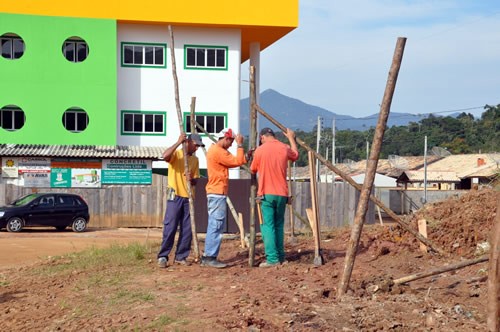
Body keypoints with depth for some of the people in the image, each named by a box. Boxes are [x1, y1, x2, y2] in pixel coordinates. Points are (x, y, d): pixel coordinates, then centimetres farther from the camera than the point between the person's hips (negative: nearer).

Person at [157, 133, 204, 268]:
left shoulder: (195, 159, 13)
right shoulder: (176, 154, -4)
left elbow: (196, 179, 14)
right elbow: (165, 156, -27)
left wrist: (192, 179, -10)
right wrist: (178, 142, -26)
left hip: (188, 197, 6)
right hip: (175, 196, -6)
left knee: (187, 229, 5)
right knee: (170, 227, -8)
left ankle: (181, 256, 14)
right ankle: (163, 256, -1)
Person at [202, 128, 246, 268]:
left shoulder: (214, 150, 18)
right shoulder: (218, 151, -15)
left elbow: (233, 162, 17)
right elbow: (238, 161, -16)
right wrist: (240, 145, -8)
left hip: (215, 193, 11)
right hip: (217, 193, -11)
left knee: (214, 226, 11)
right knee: (216, 226, -10)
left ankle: (208, 256, 13)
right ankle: (210, 257, -10)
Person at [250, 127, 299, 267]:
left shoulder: (260, 150, -5)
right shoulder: (284, 148, 4)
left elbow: (253, 170, 8)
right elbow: (296, 155, 27)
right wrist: (291, 138, 39)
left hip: (266, 194, -4)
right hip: (282, 194, 4)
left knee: (267, 226, -4)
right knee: (279, 225, 16)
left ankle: (272, 258, -11)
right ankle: (280, 256, 19)